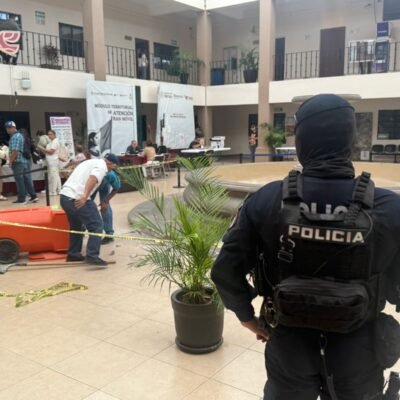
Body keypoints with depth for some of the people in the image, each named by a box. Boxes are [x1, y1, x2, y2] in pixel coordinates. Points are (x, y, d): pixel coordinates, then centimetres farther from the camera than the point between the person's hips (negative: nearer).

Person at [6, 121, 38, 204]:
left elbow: (15, 151, -21)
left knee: (20, 181, -3)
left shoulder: (14, 137, -13)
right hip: (26, 160, 9)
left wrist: (10, 161, -13)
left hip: (18, 162, -9)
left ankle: (21, 199, 2)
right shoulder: (20, 135, 18)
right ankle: (33, 196, 14)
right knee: (27, 180, 12)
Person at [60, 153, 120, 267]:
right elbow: (93, 179, -22)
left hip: (65, 196, 9)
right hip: (77, 199, -9)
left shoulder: (91, 162, 27)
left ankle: (73, 254, 31)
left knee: (76, 226, 24)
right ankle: (92, 256, -6)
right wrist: (85, 196, -34)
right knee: (96, 226, -1)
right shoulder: (102, 166, -2)